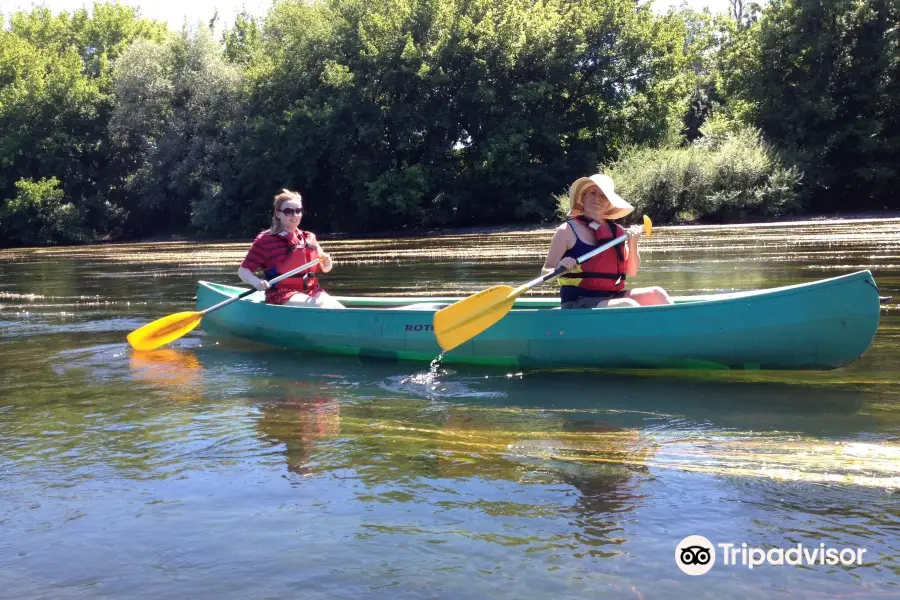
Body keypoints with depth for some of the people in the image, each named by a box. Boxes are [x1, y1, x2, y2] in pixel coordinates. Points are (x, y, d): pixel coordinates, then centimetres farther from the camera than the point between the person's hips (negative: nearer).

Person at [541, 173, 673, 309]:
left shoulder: (616, 231, 11)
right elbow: (545, 272, -4)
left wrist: (632, 244, -3)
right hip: (578, 304, -6)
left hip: (611, 297, 6)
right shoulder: (567, 230, -4)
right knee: (628, 305, -27)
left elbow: (631, 272, 13)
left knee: (656, 293, -11)